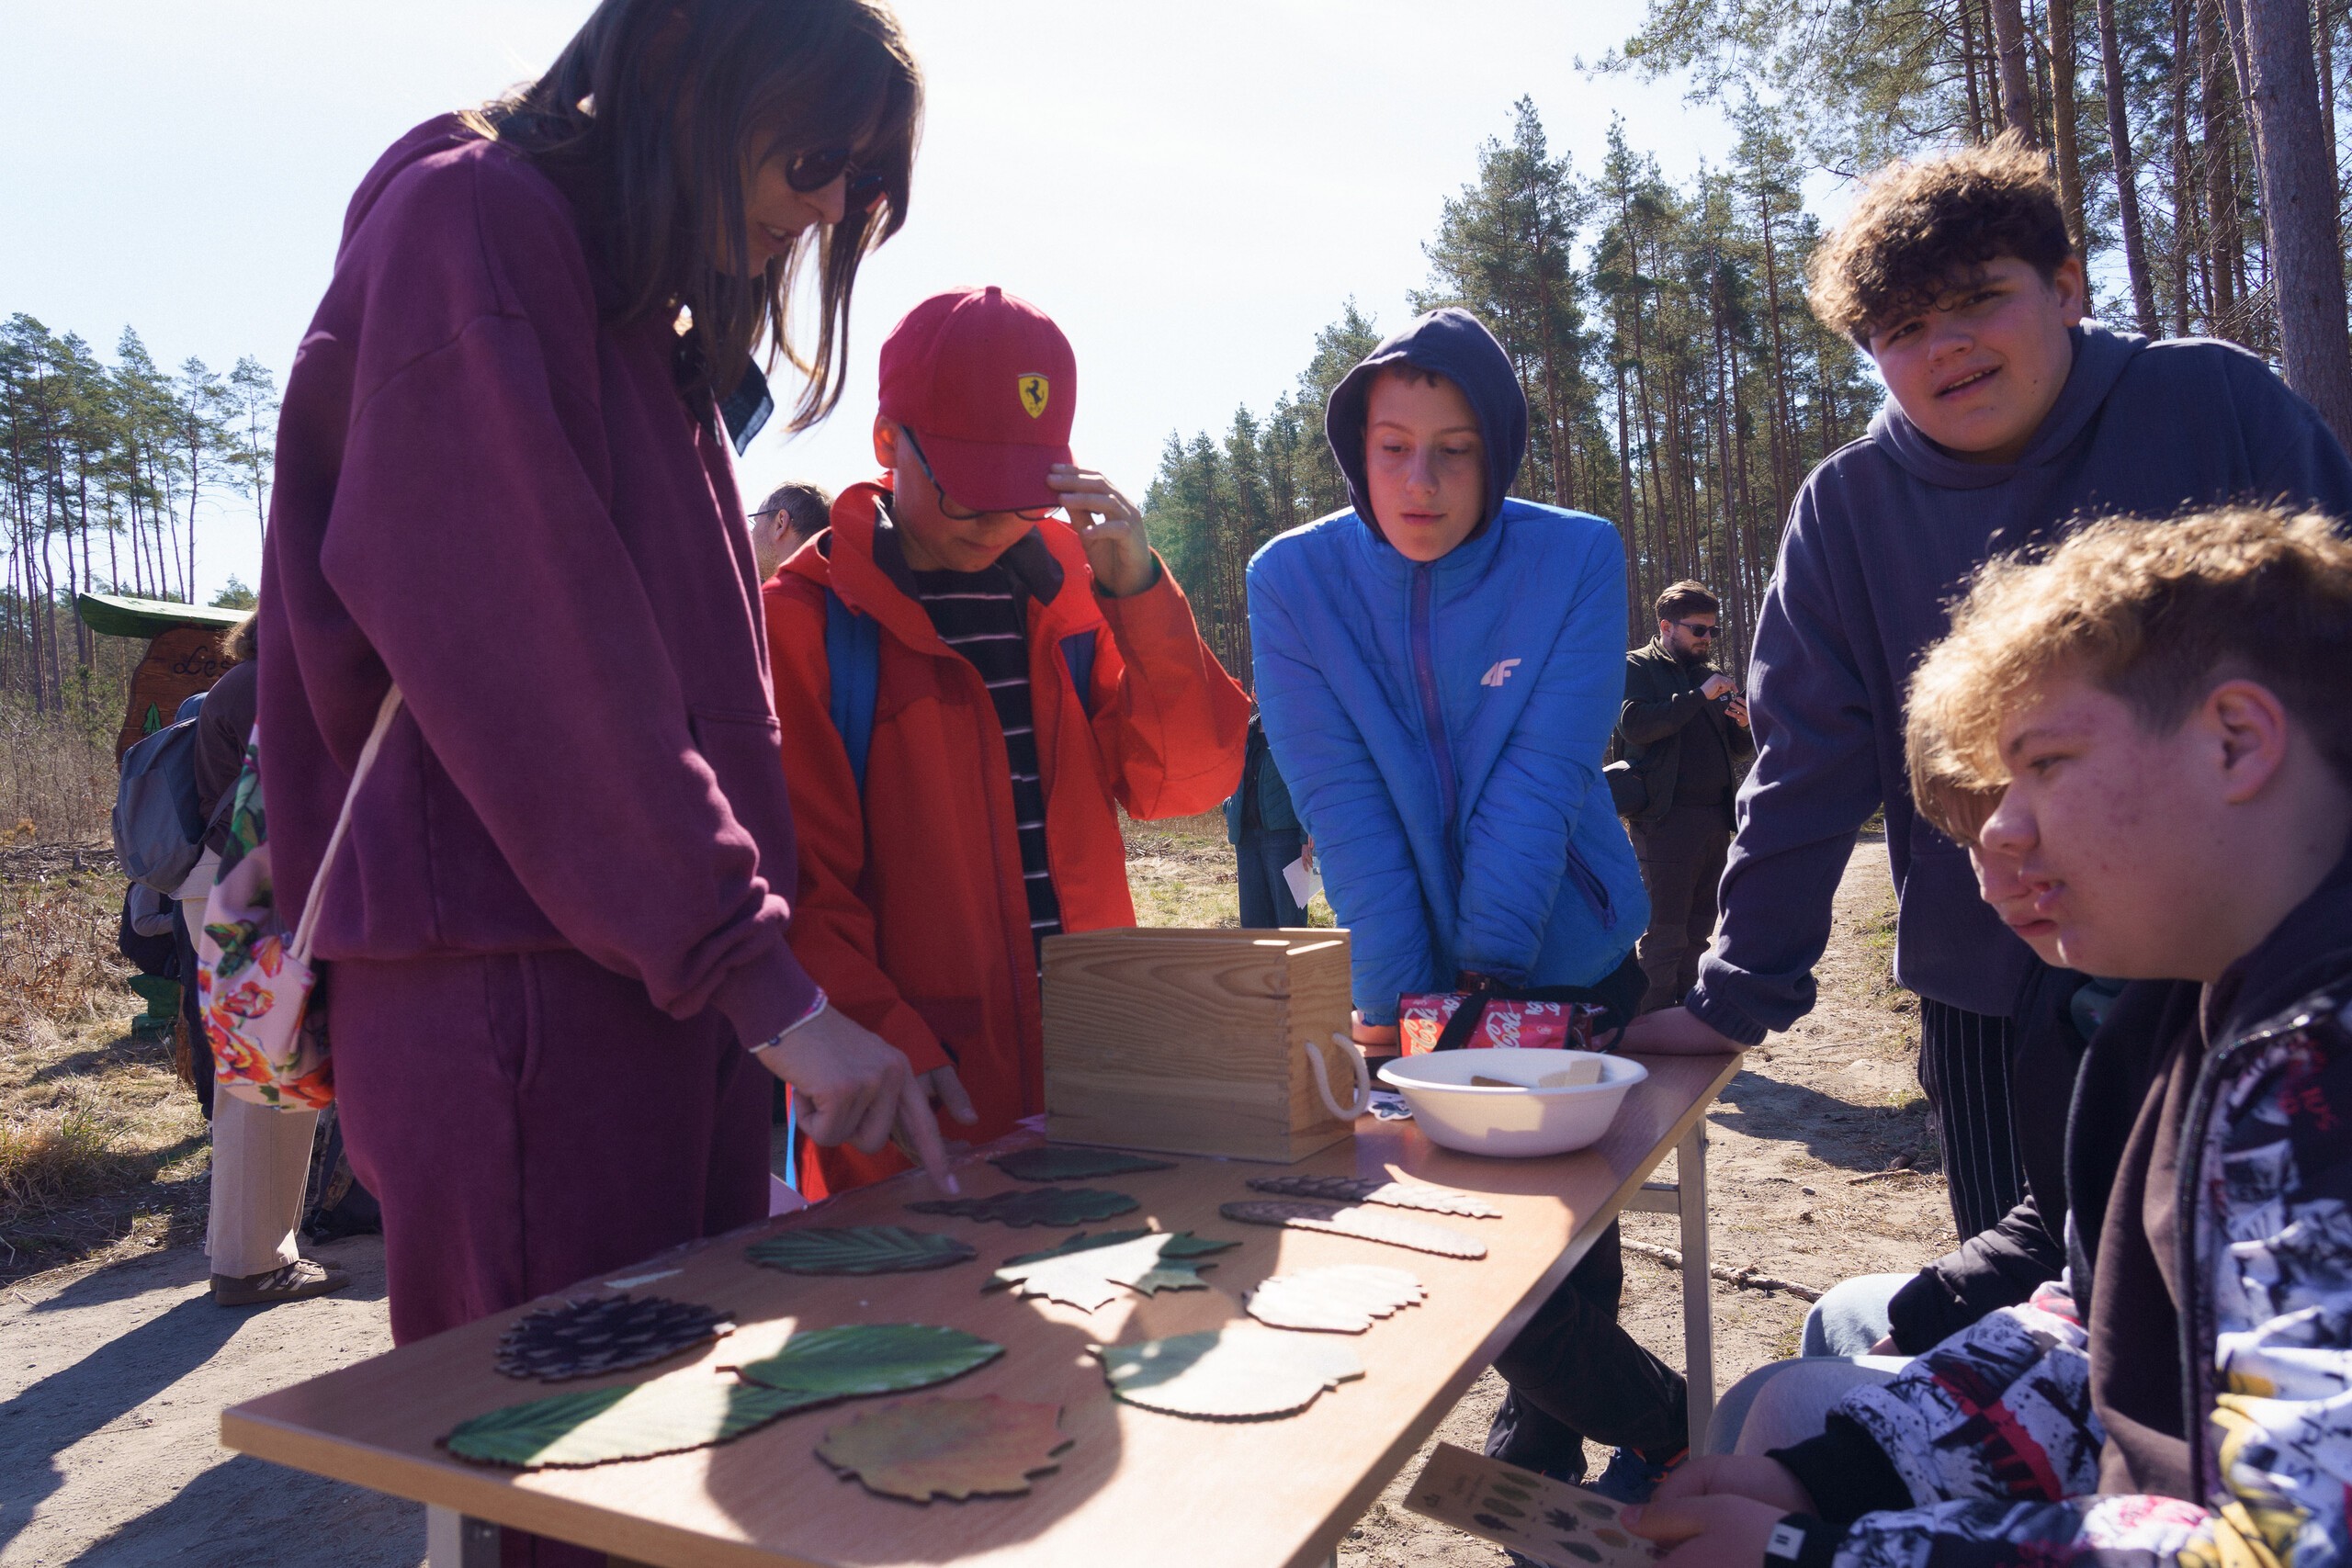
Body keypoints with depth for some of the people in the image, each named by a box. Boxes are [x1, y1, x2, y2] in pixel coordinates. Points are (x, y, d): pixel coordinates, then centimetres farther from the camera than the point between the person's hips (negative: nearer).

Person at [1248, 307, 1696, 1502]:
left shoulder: (1576, 559, -10)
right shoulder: (1292, 579, -9)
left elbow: (1542, 783, -16)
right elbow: (1343, 807, -15)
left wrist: (1483, 971, -23)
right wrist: (1398, 997, -20)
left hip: (1568, 965, -1)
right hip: (1415, 980, 1)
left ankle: (1542, 1435, 38)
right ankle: (1659, 1425, 36)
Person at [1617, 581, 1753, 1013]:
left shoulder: (1711, 675, 21)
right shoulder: (1637, 667, 0)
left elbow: (1737, 751, 24)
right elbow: (1634, 724, -19)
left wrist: (1743, 726, 1)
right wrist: (1700, 696, -20)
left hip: (1715, 819, 7)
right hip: (1666, 818, -7)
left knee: (1698, 929, 10)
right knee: (1664, 931, -7)